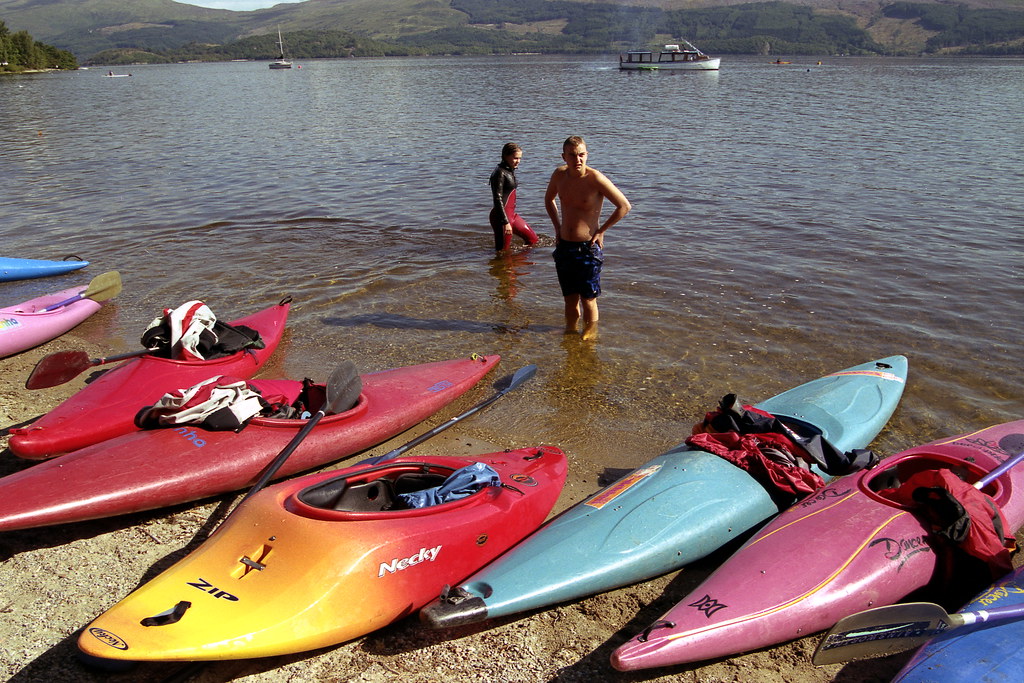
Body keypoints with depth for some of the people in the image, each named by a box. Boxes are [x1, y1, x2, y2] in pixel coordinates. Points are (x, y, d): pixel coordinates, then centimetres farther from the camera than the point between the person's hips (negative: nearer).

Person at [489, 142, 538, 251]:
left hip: (511, 214, 10)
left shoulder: (510, 171, 12)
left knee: (532, 239, 16)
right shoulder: (500, 173, -17)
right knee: (503, 251, -3)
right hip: (501, 217, -10)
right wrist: (505, 222, -23)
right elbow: (498, 199, -21)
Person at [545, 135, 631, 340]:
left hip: (588, 248, -5)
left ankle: (590, 335, 17)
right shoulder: (559, 175, 1)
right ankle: (570, 332, 30)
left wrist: (601, 231, -7)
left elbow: (625, 206, -11)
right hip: (564, 246, 5)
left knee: (588, 299, 2)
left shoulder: (595, 178, -15)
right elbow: (549, 200, 23)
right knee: (570, 298, 14)